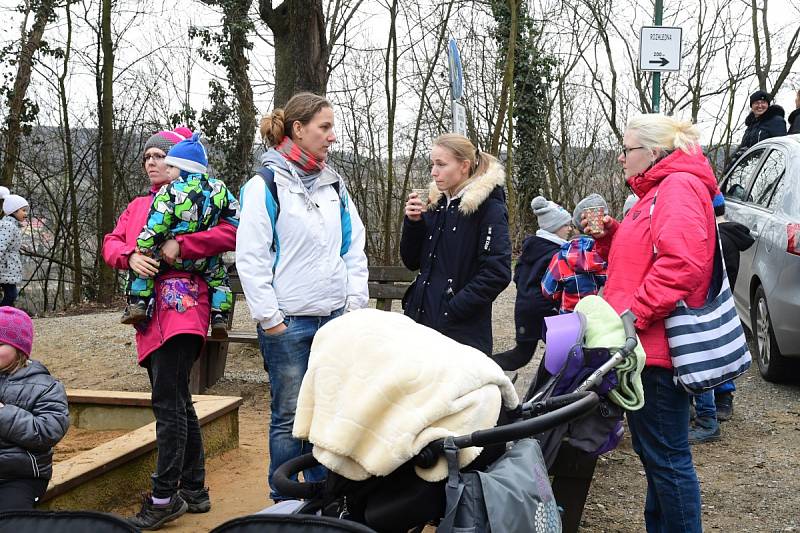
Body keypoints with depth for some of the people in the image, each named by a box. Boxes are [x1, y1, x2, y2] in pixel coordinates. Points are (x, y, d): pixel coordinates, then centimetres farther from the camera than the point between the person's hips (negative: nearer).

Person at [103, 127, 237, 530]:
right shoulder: (138, 206, 22)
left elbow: (231, 233, -13)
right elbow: (111, 243, 14)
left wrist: (180, 245, -18)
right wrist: (129, 256, -8)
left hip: (183, 309, -8)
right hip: (150, 315, 8)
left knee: (167, 400, -11)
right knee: (177, 402, 13)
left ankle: (164, 498, -6)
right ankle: (194, 490, 22)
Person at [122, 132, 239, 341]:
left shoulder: (169, 191, -11)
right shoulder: (218, 188, 3)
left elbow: (155, 228, -13)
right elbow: (235, 218, 8)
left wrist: (141, 251, -4)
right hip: (204, 261, 4)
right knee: (219, 272, 31)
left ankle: (138, 303, 6)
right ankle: (220, 317, 19)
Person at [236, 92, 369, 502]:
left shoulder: (334, 185, 12)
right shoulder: (266, 186, -7)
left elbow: (354, 246, 16)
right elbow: (250, 258, -10)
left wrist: (355, 302, 8)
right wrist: (270, 319, -12)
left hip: (335, 319, 6)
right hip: (289, 323, -5)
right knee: (289, 416, 2)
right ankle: (284, 503, 15)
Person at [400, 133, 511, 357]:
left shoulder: (488, 208, -8)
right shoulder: (435, 204, 11)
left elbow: (498, 273, -16)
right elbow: (412, 262, 15)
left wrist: (452, 309, -16)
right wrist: (413, 222, -1)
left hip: (462, 331, -6)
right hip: (421, 317, 6)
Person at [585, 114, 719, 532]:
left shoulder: (679, 187, -14)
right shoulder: (656, 191, 20)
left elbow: (681, 264, -27)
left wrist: (633, 315, -24)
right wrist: (608, 234, 7)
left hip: (658, 346, -11)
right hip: (647, 345, 11)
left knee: (665, 455, -3)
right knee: (654, 450, 20)